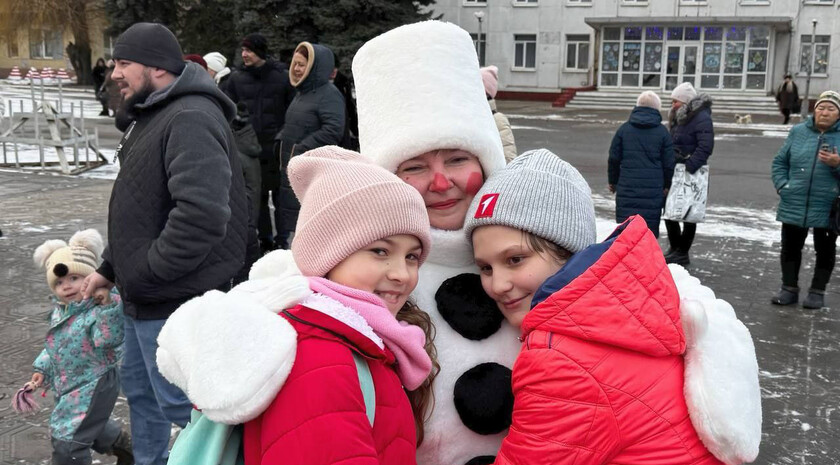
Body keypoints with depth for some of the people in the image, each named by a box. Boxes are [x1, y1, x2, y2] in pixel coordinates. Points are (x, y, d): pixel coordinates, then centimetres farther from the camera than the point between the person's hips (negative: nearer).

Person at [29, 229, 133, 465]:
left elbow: (106, 339, -37)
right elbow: (53, 344, 19)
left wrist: (107, 306, -43)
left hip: (92, 386, -9)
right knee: (91, 426, 29)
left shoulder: (99, 309, -21)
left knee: (67, 438, -8)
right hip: (67, 385, 9)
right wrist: (43, 369, 14)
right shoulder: (59, 312, 5)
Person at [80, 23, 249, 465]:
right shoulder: (151, 117, 14)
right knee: (139, 388, 25)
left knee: (180, 404, 0)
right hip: (146, 298, 11)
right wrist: (109, 267, 17)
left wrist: (145, 274, -23)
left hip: (174, 301, -11)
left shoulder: (190, 119, -21)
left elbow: (202, 213, -34)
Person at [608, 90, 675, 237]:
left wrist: (612, 181, 17)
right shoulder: (662, 132, 2)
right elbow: (668, 163, 3)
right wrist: (667, 185, 15)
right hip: (653, 189, -1)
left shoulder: (624, 129, 5)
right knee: (650, 226, 5)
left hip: (627, 187, 1)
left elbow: (614, 158, 7)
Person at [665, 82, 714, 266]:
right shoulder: (680, 118, 14)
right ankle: (675, 248, 28)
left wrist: (689, 168, -29)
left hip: (692, 175, -9)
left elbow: (705, 148, -24)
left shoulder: (702, 118, -15)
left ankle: (682, 253, 12)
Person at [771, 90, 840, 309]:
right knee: (790, 248, 10)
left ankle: (817, 291, 24)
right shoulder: (798, 132, 4)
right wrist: (782, 185, -2)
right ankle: (789, 288, 24)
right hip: (794, 206, 2)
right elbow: (780, 161, 10)